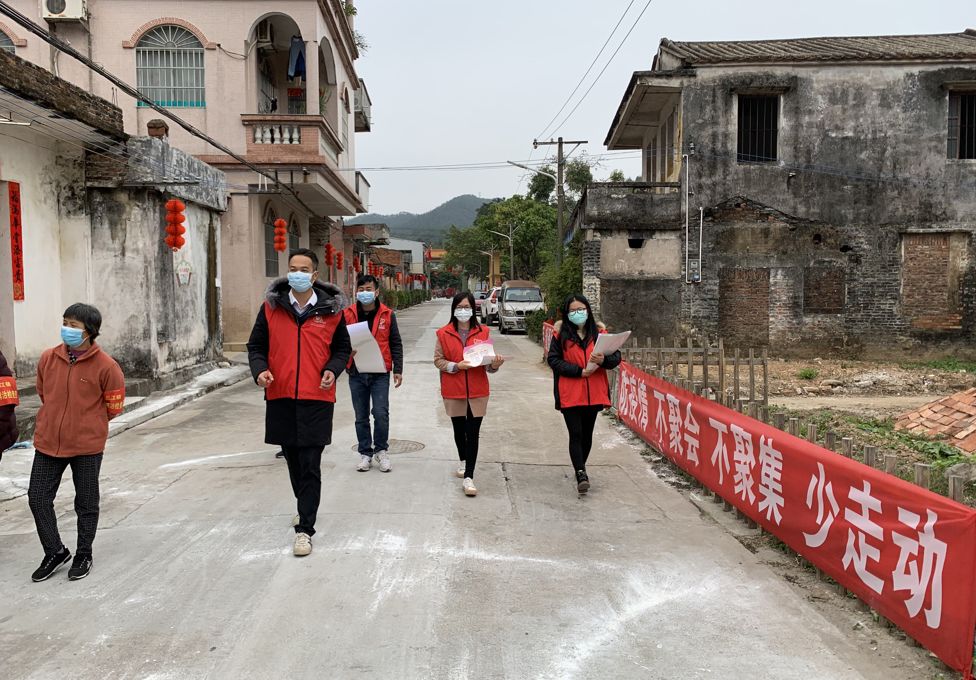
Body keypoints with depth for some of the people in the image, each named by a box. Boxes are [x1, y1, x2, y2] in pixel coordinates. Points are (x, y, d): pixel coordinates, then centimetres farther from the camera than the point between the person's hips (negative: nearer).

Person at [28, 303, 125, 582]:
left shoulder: (105, 365, -13)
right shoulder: (48, 358, -1)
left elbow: (113, 406, -2)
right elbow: (42, 392, 16)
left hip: (87, 446, -4)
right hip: (48, 443, 4)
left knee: (86, 505, 10)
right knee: (37, 498, 7)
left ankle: (84, 555, 28)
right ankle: (55, 552, 27)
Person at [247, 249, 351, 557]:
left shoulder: (332, 309, 0)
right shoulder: (271, 307, 2)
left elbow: (342, 348, 11)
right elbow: (256, 345, 9)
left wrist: (333, 369, -9)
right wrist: (260, 369, -11)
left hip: (317, 398, -2)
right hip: (280, 397, 3)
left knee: (310, 466, -3)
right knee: (293, 460, 18)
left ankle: (305, 529, 4)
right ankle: (306, 507, 41)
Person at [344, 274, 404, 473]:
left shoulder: (387, 314, 1)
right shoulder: (348, 314, 3)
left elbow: (396, 344, 5)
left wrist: (398, 370, 1)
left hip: (380, 373, -2)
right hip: (356, 373, 2)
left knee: (381, 413, -6)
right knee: (361, 417, 10)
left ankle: (381, 450, 15)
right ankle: (365, 453, 23)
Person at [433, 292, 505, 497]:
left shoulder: (484, 332, 0)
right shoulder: (444, 334, -2)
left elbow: (488, 360, 5)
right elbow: (438, 359, 0)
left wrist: (495, 364, -18)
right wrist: (456, 366, -17)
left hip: (477, 391, -1)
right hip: (453, 390, 1)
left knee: (473, 433, -6)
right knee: (459, 429, 18)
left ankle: (468, 477, -4)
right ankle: (463, 461, 44)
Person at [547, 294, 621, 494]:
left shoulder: (599, 332, 5)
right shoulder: (561, 333, 0)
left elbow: (616, 357, 2)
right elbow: (553, 359, -7)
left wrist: (603, 360, -21)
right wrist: (580, 371, -15)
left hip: (594, 393, 3)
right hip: (570, 393, -3)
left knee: (587, 434, 14)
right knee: (576, 434, -7)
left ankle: (580, 469, 31)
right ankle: (581, 474, -5)